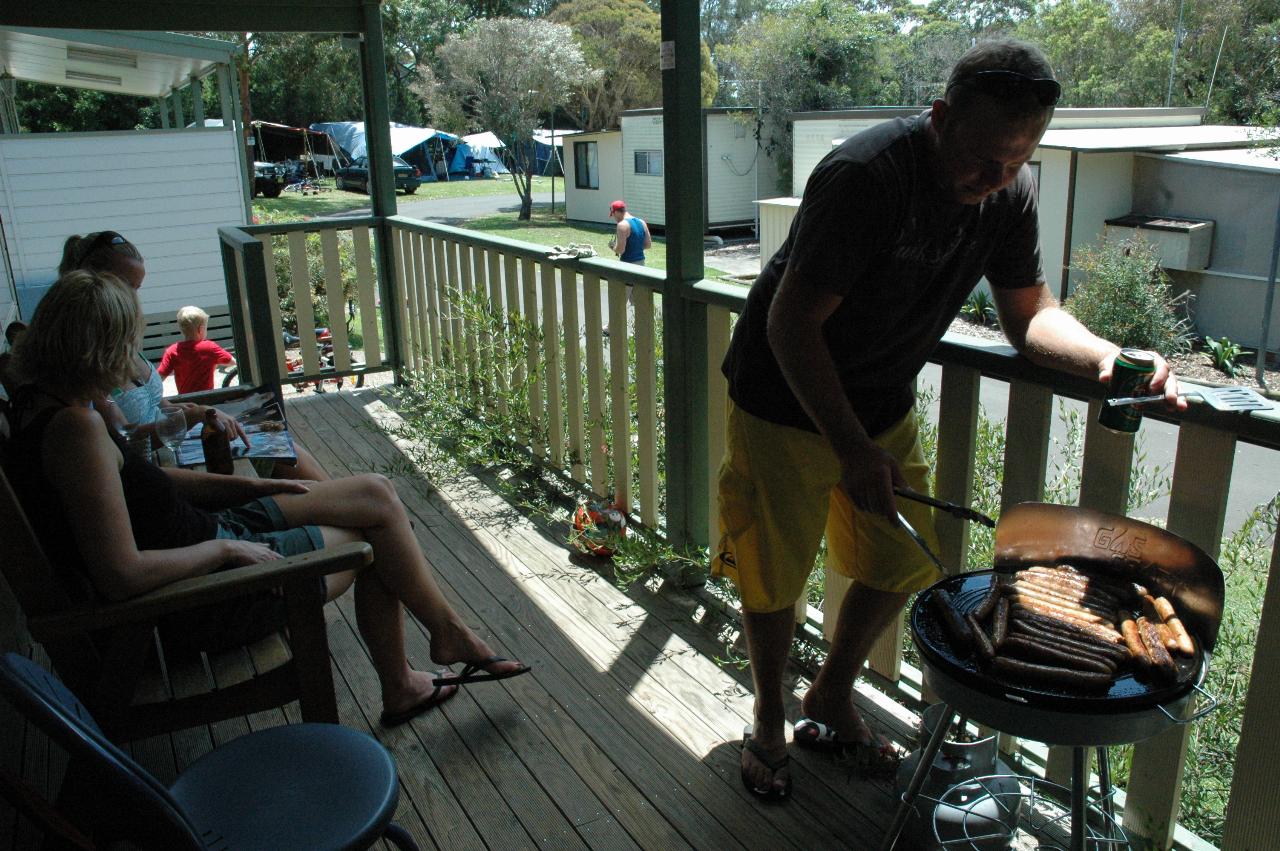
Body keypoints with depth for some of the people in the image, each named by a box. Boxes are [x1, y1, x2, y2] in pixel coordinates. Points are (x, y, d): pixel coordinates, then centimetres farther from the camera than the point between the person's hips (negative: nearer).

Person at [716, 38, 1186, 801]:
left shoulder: (1010, 192, -7)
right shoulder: (867, 176, -29)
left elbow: (1029, 311, 1)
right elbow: (790, 325, -28)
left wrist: (1107, 358, -20)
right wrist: (852, 450, -31)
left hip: (884, 406, 6)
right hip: (787, 403, -6)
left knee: (903, 565, 12)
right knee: (776, 575, 6)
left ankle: (831, 704, 36)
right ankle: (769, 724, 32)